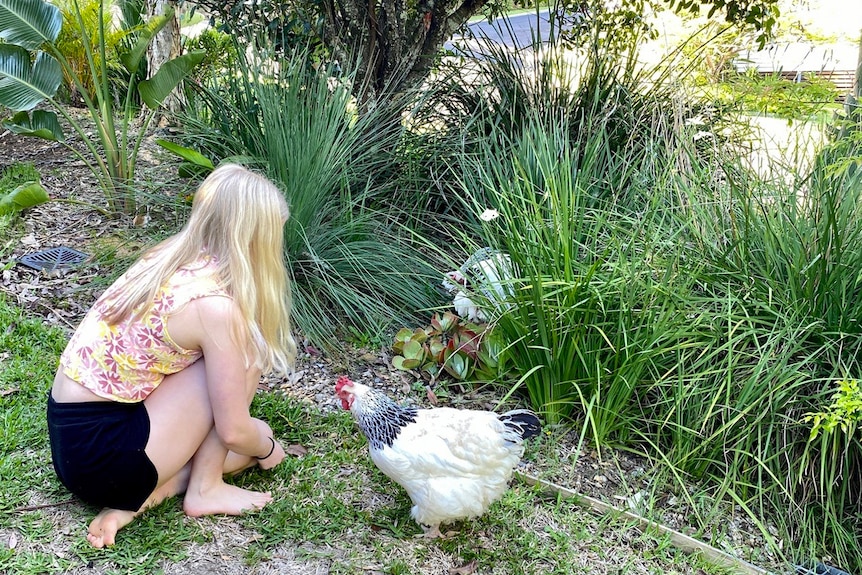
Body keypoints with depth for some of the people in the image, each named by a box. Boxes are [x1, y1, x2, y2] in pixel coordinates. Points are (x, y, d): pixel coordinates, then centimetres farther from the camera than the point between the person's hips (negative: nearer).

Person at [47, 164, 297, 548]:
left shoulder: (168, 260, 4)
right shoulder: (217, 305, -21)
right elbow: (233, 432, -13)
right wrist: (268, 448, 9)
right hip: (104, 460, -9)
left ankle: (141, 497, 4)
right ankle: (205, 489, 3)